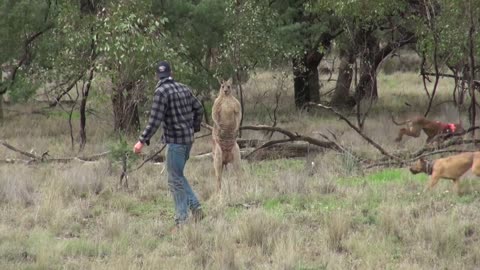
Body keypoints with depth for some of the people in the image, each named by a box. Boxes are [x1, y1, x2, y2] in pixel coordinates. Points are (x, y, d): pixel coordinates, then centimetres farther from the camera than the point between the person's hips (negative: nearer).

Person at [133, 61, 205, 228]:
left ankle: (181, 220, -1)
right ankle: (195, 207, 13)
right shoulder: (183, 89, 9)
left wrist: (142, 141, -18)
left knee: (175, 180, -1)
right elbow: (198, 109, 17)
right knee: (177, 176, 20)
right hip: (188, 139, 8)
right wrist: (194, 129, 32)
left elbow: (155, 120, -20)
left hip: (175, 141, -8)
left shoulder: (162, 91, -14)